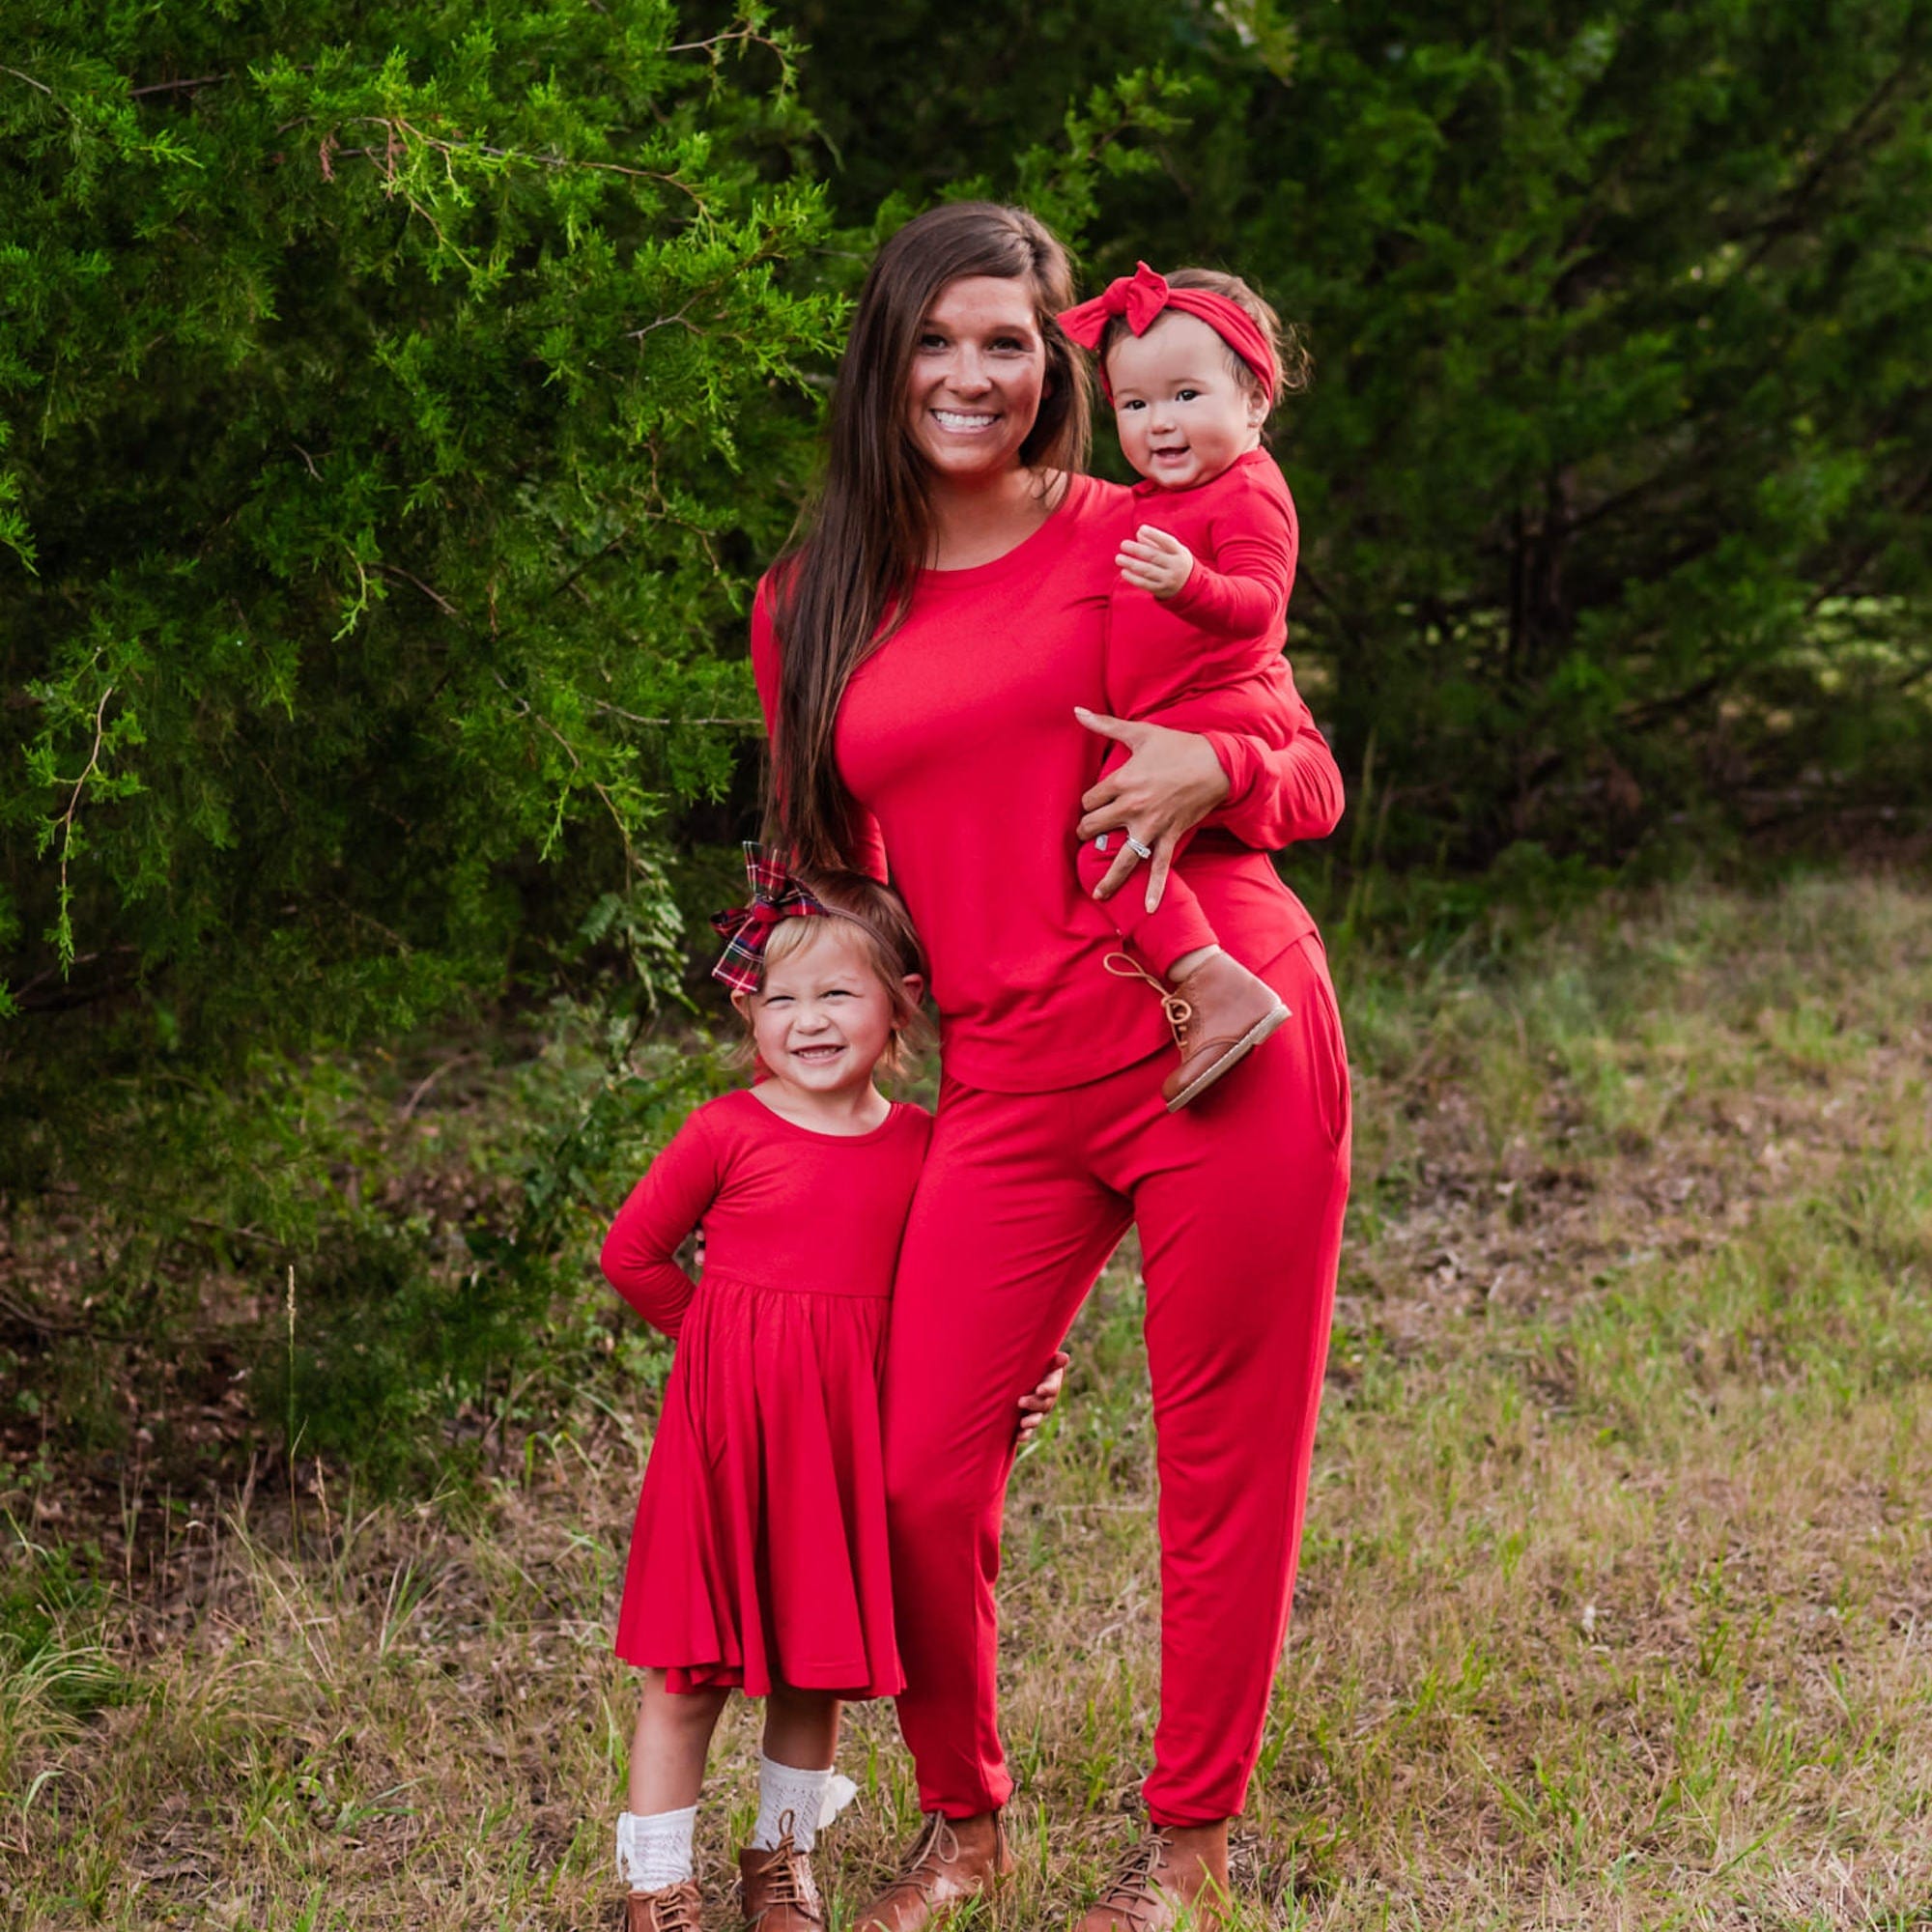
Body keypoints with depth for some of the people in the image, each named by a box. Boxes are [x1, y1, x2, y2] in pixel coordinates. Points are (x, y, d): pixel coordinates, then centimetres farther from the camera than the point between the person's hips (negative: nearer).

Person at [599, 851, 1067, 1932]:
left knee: (819, 1663, 12)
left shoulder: (922, 1144, 3)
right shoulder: (729, 1131, -7)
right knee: (691, 1668, 0)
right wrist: (721, 1333, 7)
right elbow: (633, 1252, 3)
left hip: (849, 1430, 3)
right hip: (726, 1430, -3)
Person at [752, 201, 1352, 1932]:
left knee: (1228, 1460, 4)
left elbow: (1312, 778, 7)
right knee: (922, 1480, -3)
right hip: (1008, 1085, 2)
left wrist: (1212, 771, -12)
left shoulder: (1127, 540, 4)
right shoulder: (807, 611, 12)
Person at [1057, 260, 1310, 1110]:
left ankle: (1218, 991, -34)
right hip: (1166, 733, 11)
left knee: (1110, 842, -25)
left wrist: (1188, 584, -45)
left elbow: (1257, 602, -29)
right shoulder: (1155, 502, 20)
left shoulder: (1245, 492, -11)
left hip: (1213, 718, -11)